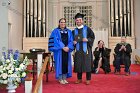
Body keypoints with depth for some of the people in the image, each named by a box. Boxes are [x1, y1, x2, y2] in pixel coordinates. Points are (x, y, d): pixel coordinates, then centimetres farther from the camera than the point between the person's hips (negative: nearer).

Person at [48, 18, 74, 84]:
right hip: (59, 51, -4)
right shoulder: (55, 31, 1)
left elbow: (71, 41, 5)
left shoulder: (69, 32, 13)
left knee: (66, 63, 5)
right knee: (60, 63, -2)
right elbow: (56, 41, -8)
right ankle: (60, 79, 7)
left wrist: (68, 47, -13)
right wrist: (62, 47, -17)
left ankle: (64, 78, 14)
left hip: (67, 50, 4)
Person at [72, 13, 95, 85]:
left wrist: (87, 40, -16)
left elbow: (92, 37, 0)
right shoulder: (74, 31, 12)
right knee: (78, 64, 4)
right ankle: (79, 79, 17)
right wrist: (73, 42, -4)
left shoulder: (87, 29, 3)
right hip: (78, 50, 3)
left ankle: (88, 79, 8)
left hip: (86, 49, -3)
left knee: (87, 64, -1)